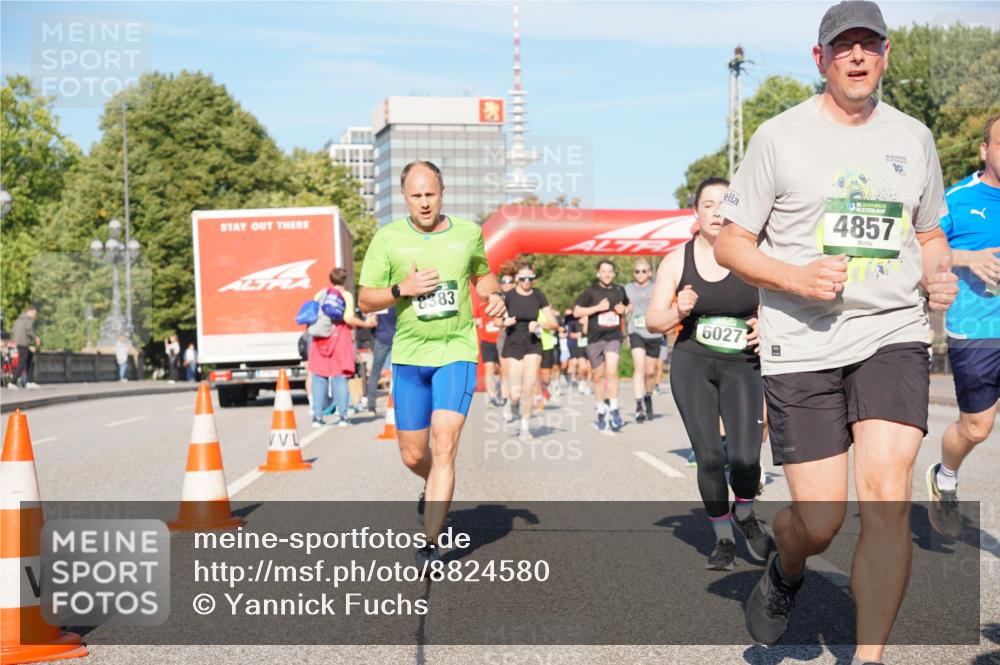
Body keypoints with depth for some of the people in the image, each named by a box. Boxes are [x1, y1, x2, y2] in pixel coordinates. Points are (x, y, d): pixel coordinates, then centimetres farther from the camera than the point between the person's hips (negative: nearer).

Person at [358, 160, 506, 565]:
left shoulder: (468, 233, 3)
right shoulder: (388, 238, -3)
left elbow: (482, 274, 22)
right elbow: (365, 301, 0)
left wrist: (494, 296, 1)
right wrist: (402, 289, -18)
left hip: (456, 353, -1)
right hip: (409, 355, 1)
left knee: (444, 446, -15)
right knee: (413, 457, 8)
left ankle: (430, 543, -11)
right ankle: (435, 488, 44)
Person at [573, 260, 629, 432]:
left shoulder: (619, 291, 10)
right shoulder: (591, 291, 1)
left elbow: (628, 305, 29)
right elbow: (576, 312, -2)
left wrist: (624, 309, 5)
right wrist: (597, 307, -12)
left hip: (613, 336, 0)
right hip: (595, 338, 0)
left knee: (612, 371, -19)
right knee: (598, 376, 9)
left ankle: (614, 410, -16)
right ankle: (601, 411, 22)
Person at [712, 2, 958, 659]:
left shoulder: (913, 137, 12)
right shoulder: (779, 136, 0)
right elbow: (731, 244, 2)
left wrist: (939, 273, 1)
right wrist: (797, 278, -16)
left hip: (894, 335, 2)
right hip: (802, 346, -2)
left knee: (887, 496, -16)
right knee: (820, 522, -2)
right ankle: (784, 573, 36)